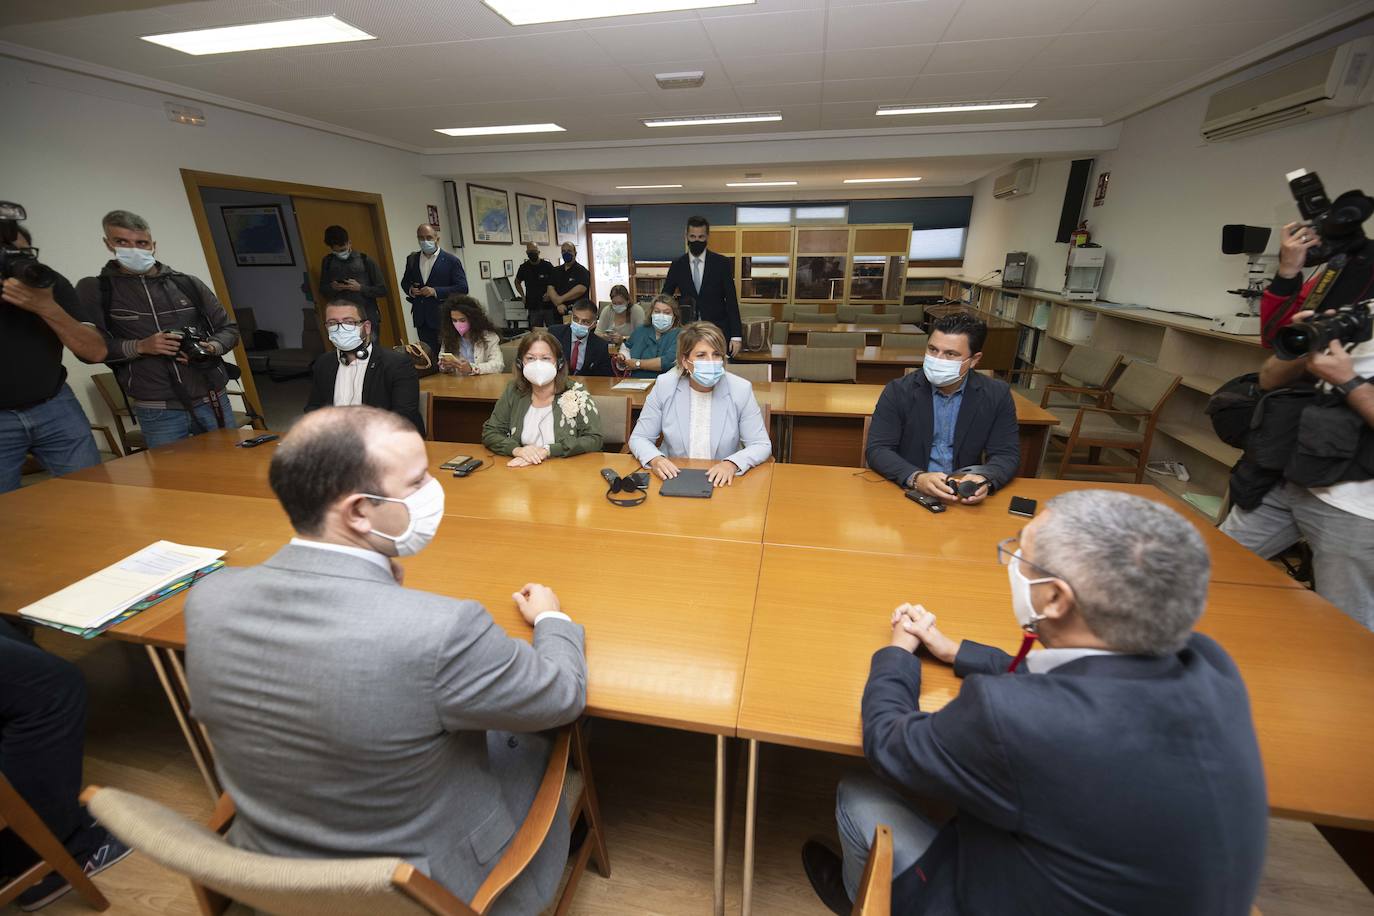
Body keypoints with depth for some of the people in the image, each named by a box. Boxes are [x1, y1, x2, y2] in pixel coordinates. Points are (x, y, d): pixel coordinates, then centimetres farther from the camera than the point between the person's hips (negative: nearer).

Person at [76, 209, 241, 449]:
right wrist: (140, 346, -15)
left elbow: (228, 327, 12)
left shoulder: (187, 284, 9)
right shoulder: (94, 290, 5)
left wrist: (212, 348, -8)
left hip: (213, 400, 2)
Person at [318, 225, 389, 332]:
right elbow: (322, 290, 19)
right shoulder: (328, 262, 11)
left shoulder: (365, 260, 1)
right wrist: (332, 288, -3)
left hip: (368, 319, -2)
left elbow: (382, 290, 0)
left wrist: (360, 288, -13)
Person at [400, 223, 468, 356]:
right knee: (428, 354, 8)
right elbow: (405, 281, 21)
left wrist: (436, 291, -19)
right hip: (422, 319, 4)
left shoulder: (451, 260, -6)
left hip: (444, 317, -4)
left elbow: (462, 288, -11)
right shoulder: (412, 259, 10)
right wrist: (410, 289, -2)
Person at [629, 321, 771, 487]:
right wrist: (655, 459, -24)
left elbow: (762, 445, -7)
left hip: (723, 483, 1)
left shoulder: (741, 389, -10)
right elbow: (639, 438, -3)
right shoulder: (664, 385, -9)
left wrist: (732, 464, -26)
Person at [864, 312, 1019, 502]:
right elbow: (877, 449, -9)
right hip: (905, 493, -1)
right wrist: (916, 479, -26)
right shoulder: (898, 391, -4)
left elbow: (1007, 455, 3)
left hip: (965, 499, 2)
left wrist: (985, 480, -20)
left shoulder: (997, 395, 2)